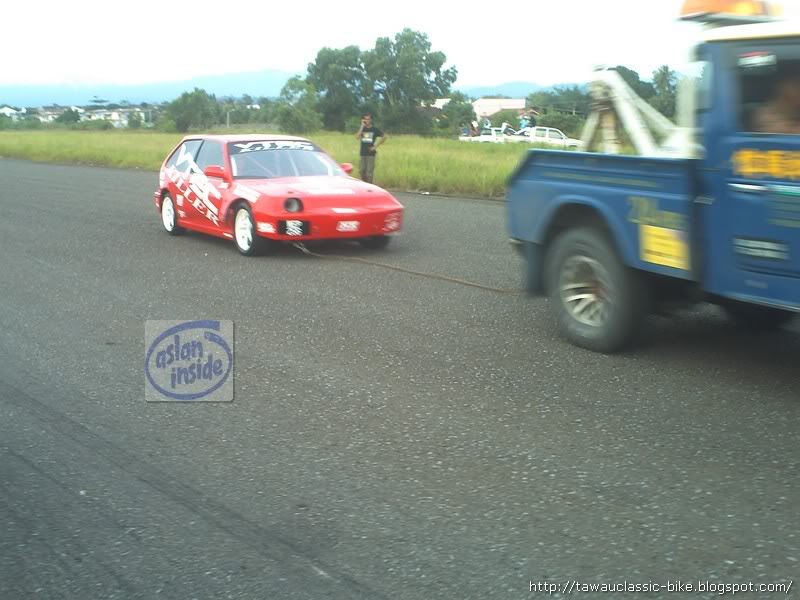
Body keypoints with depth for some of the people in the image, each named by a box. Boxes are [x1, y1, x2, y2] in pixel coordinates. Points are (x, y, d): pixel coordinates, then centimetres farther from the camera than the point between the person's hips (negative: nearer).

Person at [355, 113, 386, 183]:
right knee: (362, 171, 5)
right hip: (362, 153, 3)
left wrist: (376, 146, -4)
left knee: (369, 172, -5)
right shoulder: (362, 129, 8)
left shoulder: (375, 129, 1)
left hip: (371, 153, -3)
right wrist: (362, 126, -10)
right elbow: (357, 137, -9)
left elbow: (384, 137, 0)